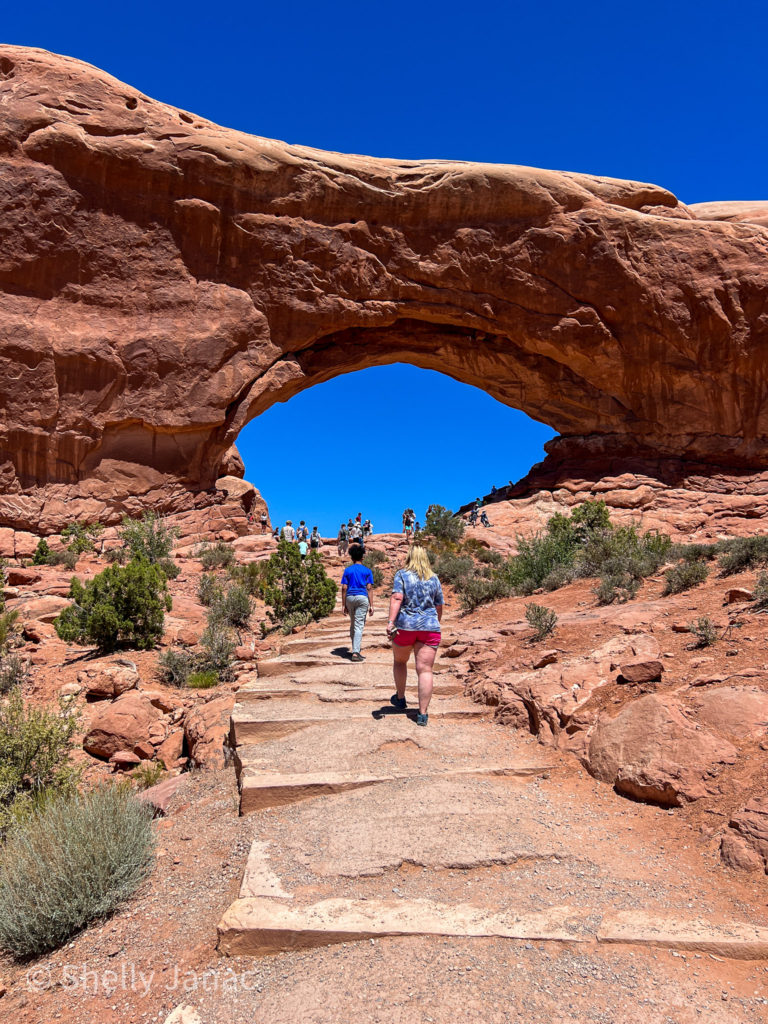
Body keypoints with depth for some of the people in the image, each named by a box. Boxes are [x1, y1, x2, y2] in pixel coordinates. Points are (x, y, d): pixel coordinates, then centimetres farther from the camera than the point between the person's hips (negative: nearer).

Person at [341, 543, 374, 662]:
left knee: (352, 624, 18)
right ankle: (355, 652, -12)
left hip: (350, 598, 3)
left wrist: (343, 605, 7)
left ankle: (355, 649, 25)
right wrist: (371, 605, 0)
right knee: (359, 625, -4)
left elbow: (344, 588, 3)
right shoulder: (367, 571, 3)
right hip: (362, 598, -2)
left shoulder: (347, 570, 6)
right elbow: (369, 588, -2)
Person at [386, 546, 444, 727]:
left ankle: (400, 698, 36)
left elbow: (396, 598, -14)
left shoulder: (401, 574, 0)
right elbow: (439, 607, 15)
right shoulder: (434, 579, 10)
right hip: (429, 628, 1)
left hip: (404, 626, -1)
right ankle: (423, 714, -2)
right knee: (425, 669, -1)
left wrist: (390, 622, -20)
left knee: (400, 661, 23)